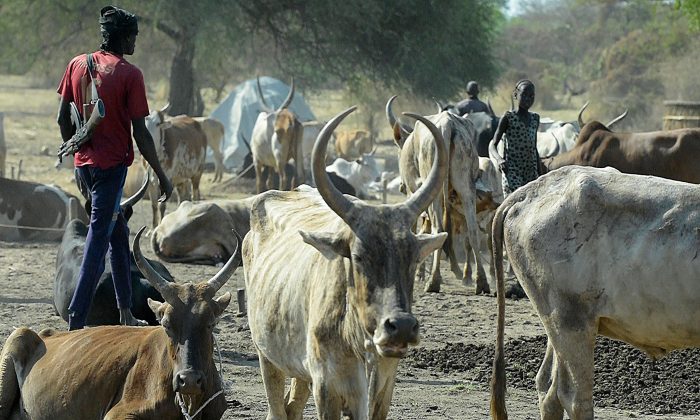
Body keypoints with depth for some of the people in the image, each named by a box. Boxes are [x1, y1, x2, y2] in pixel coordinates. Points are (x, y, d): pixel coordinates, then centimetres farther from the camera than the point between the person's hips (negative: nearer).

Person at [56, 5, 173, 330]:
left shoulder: (77, 65, 4)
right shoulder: (129, 74, -12)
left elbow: (63, 118, 9)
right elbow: (140, 134, -12)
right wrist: (162, 177, -4)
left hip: (84, 164, 6)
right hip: (113, 163, -6)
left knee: (118, 233, 20)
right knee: (98, 239, -6)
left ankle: (126, 313, 24)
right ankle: (77, 322, -12)